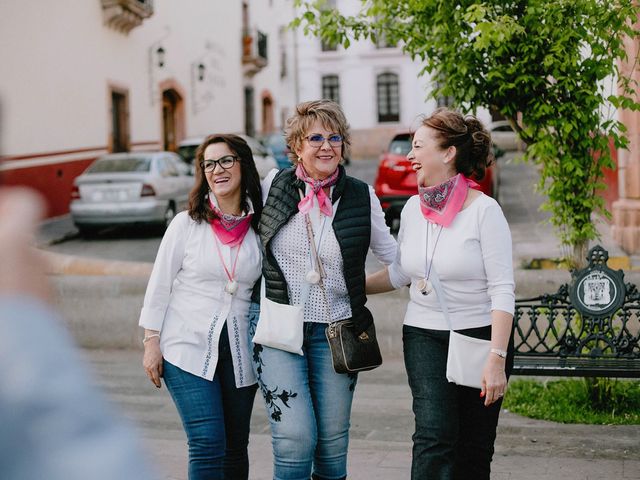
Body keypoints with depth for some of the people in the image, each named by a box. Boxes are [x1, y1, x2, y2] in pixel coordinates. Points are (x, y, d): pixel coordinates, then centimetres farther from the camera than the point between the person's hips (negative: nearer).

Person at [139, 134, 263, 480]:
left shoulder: (260, 228, 4)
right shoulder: (186, 224, -2)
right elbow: (159, 286, 0)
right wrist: (151, 343, -4)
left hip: (239, 353, 3)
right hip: (187, 348, -3)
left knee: (235, 449, 9)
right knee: (208, 447, -12)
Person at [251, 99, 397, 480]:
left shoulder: (362, 198, 1)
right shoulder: (273, 186, 1)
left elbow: (396, 258, 12)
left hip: (335, 332, 1)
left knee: (333, 441, 8)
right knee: (295, 438, -10)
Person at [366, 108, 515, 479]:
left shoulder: (484, 210, -11)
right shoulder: (414, 207, 5)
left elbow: (502, 289, -14)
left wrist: (497, 359, -19)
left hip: (480, 337, -3)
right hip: (424, 337, 3)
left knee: (474, 449, 5)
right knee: (434, 438, -12)